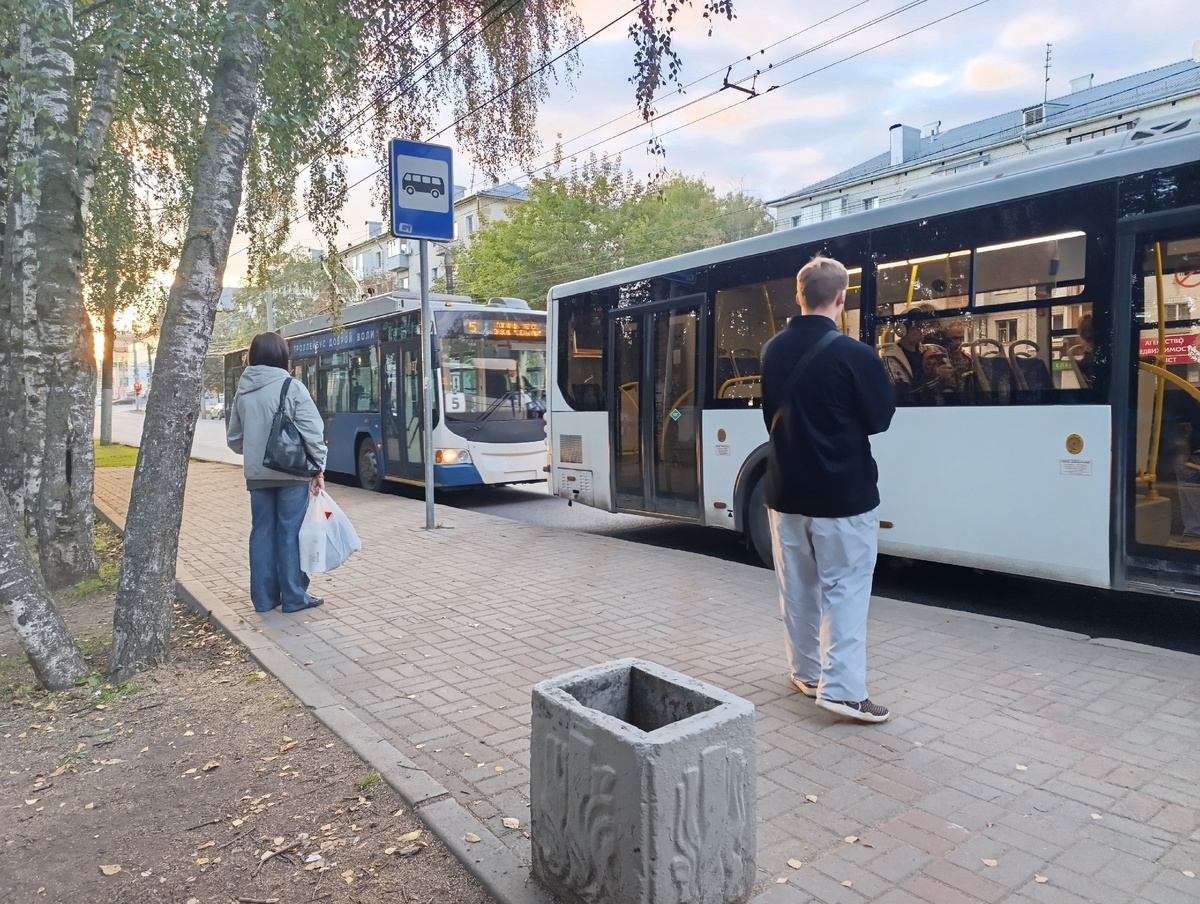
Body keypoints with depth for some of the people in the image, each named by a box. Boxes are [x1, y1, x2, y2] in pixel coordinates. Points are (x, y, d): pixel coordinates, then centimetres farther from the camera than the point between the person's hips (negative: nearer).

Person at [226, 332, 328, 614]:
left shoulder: (243, 391, 7)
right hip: (291, 473, -5)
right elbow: (312, 432, -13)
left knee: (262, 533, 11)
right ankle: (294, 597, 7)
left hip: (257, 475, 5)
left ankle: (263, 597, 16)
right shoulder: (292, 386, -9)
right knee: (291, 533, 1)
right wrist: (319, 467, -4)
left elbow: (234, 437, 15)